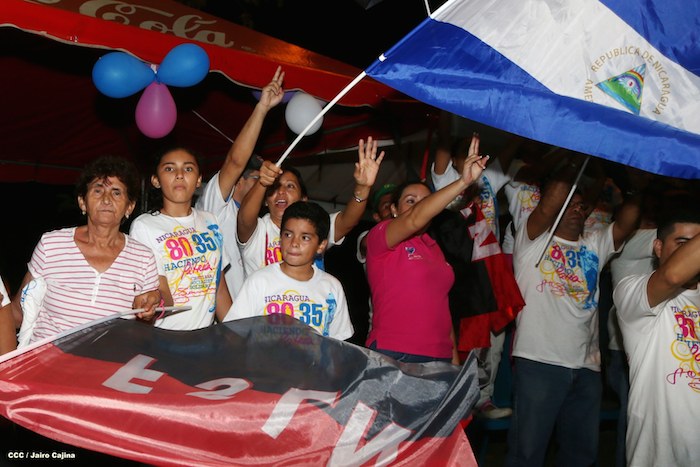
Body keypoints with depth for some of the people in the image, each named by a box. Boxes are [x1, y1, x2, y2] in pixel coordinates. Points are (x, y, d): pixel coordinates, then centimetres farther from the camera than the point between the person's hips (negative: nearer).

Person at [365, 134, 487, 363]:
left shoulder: (434, 248, 18)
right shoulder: (379, 237, -2)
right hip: (393, 356, -6)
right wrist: (463, 181, -26)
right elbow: (414, 220, -22)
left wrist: (454, 357, 12)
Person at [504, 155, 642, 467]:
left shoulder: (595, 246, 18)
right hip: (539, 362, -5)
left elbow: (627, 221, 4)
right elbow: (548, 206, -12)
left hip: (587, 367, 6)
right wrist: (574, 164, -5)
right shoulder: (533, 241, 4)